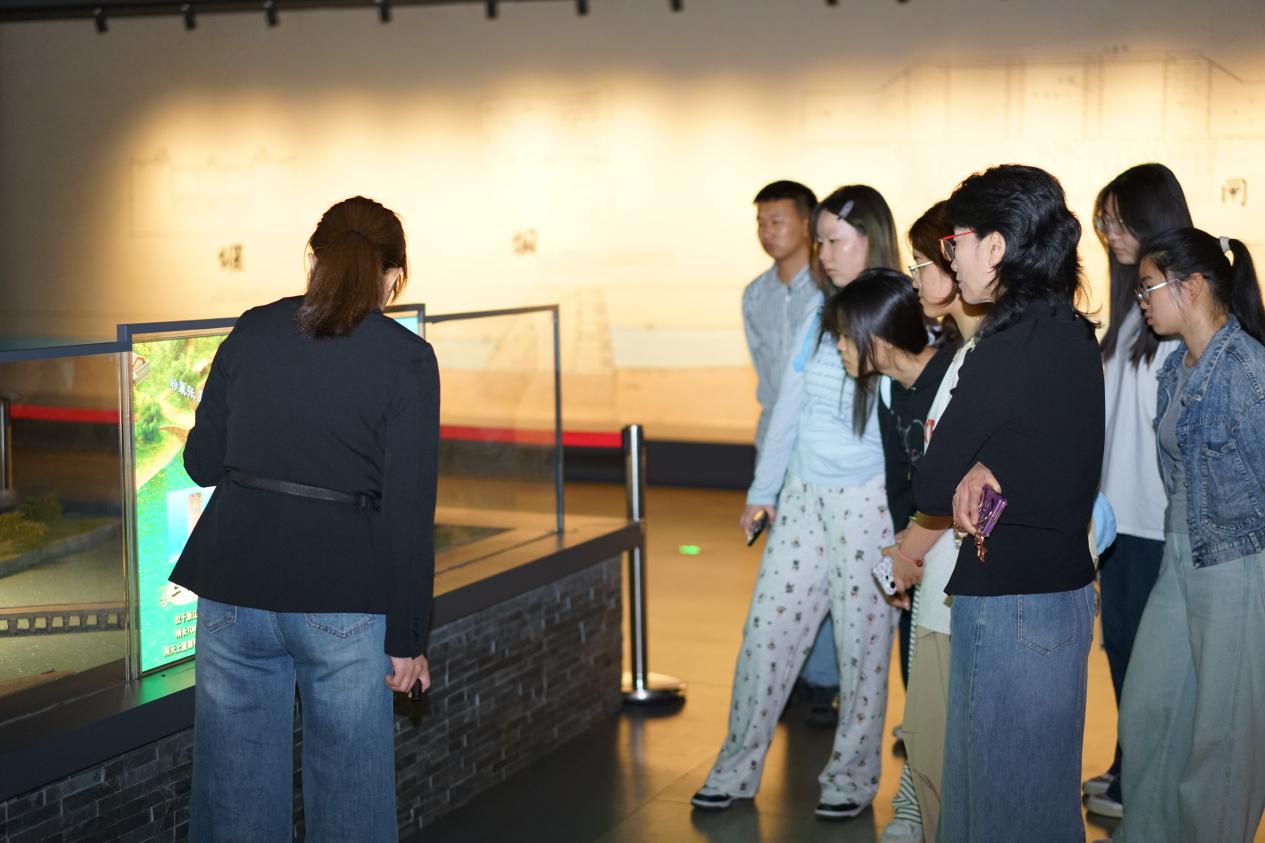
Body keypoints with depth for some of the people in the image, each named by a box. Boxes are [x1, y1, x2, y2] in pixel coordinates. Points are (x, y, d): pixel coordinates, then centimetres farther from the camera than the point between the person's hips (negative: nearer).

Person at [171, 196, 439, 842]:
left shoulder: (253, 332, 5)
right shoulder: (406, 359, -5)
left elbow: (201, 463, 11)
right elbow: (409, 510, -8)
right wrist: (408, 637, -3)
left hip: (235, 584, 3)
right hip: (344, 598, -3)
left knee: (235, 789, 14)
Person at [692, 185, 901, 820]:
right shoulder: (820, 319, 7)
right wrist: (762, 492, 15)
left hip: (870, 505, -5)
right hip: (802, 499, 5)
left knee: (862, 647, 6)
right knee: (766, 630, 6)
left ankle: (852, 777, 23)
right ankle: (738, 769, 18)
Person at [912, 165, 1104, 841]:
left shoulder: (1005, 350, -21)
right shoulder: (1074, 335, 5)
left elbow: (929, 488, -16)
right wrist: (985, 469, -10)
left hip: (1011, 606, -9)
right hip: (1066, 583, 9)